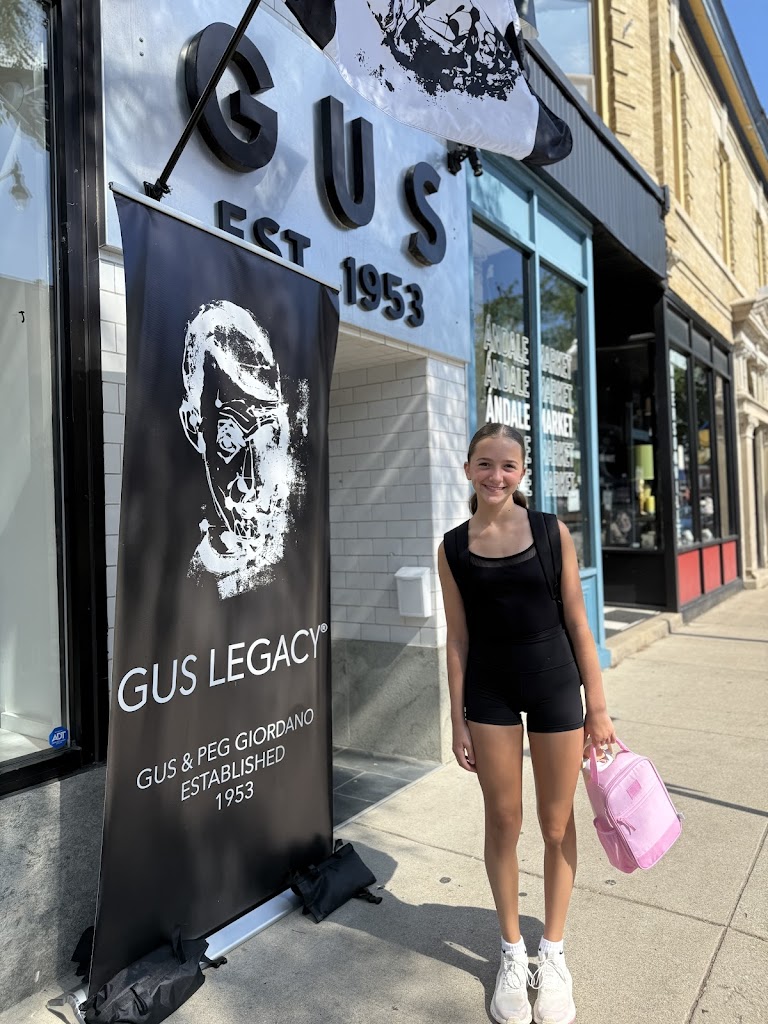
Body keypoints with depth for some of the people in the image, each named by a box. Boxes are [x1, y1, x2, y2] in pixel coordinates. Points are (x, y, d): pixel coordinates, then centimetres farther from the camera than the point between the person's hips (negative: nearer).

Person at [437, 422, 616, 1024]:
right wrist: (458, 722, 1)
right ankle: (513, 953, 34)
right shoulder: (455, 546, -3)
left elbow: (577, 623, -2)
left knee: (557, 825, 13)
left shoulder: (550, 532, -6)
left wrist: (598, 707, -2)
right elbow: (458, 639, 1)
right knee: (503, 823, 13)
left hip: (556, 685, 0)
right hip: (489, 693, 1)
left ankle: (553, 954, 35)